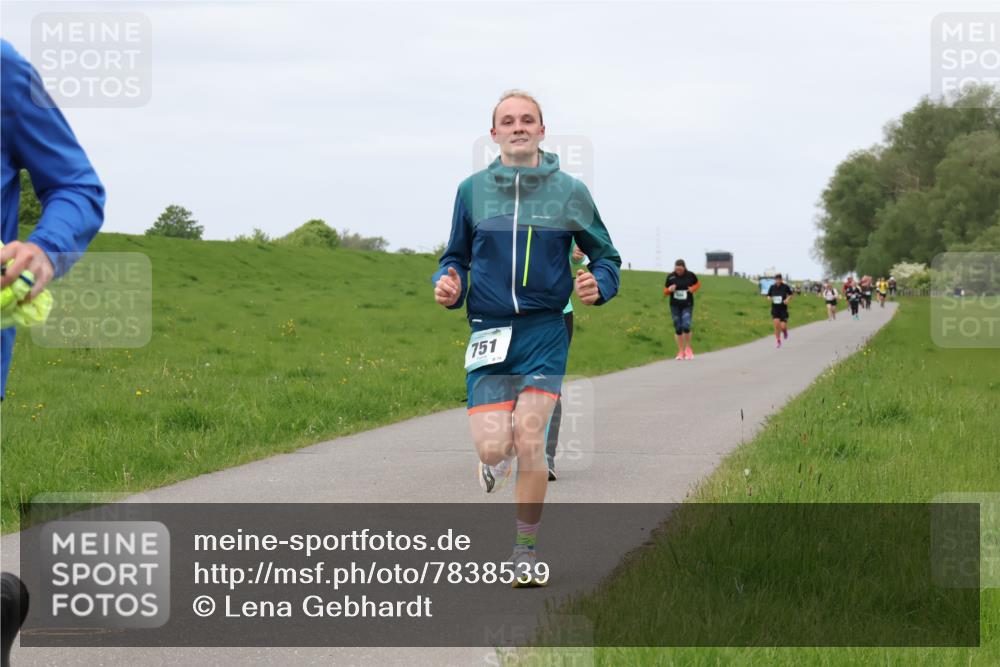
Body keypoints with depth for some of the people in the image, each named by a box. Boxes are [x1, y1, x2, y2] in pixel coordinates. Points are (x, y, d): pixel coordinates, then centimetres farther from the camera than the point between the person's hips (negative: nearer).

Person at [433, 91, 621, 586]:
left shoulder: (569, 191, 3)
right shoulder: (472, 190, 7)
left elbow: (606, 255, 12)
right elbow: (455, 257, 17)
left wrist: (598, 284, -10)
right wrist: (448, 283, -5)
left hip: (545, 328, -1)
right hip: (488, 330, 1)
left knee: (529, 437, -13)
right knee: (492, 446, -10)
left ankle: (526, 551, 3)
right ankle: (496, 459, 30)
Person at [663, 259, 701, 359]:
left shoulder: (690, 275, -4)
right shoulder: (670, 277, -2)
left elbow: (698, 284, 16)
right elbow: (665, 292, 7)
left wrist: (693, 289, -5)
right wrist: (670, 290, -15)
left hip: (687, 306, -2)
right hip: (675, 306, 2)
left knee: (686, 326, -16)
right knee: (678, 328, 3)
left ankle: (688, 349, 7)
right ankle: (681, 351, 13)